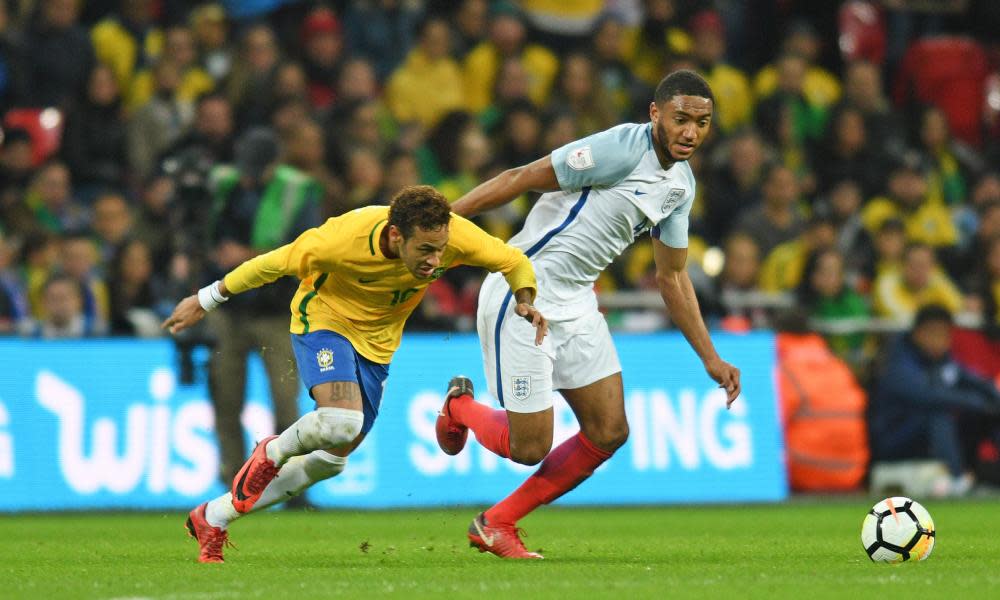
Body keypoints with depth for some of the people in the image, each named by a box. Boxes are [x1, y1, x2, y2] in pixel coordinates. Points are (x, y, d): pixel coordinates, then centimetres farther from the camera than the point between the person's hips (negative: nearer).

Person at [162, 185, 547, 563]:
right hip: (325, 319, -5)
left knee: (331, 459, 7)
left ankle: (214, 517, 21)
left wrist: (525, 302, -28)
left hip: (376, 343, 5)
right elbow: (273, 263, -19)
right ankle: (271, 454, 2)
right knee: (341, 421, -32)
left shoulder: (455, 235, -25)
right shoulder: (346, 239, -34)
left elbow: (513, 262, -7)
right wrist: (205, 301, -9)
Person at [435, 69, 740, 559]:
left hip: (575, 304, 9)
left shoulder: (681, 186, 7)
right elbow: (518, 179, -18)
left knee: (609, 431, 2)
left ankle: (496, 524, 16)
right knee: (529, 446, -7)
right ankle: (460, 406, 28)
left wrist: (711, 359, 15)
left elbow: (672, 276, 17)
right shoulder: (622, 149, -20)